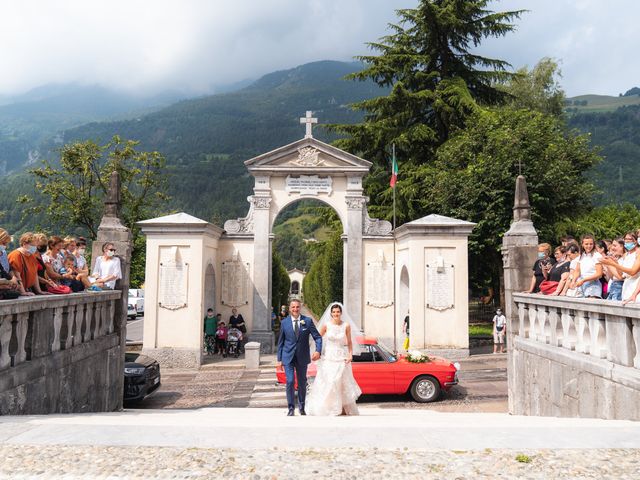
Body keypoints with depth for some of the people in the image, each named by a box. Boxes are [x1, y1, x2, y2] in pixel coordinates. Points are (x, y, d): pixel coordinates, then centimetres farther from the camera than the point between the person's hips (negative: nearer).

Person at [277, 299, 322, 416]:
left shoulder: (308, 321, -2)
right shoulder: (284, 322, 0)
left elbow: (318, 337, -1)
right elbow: (280, 342, 5)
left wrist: (318, 350, -17)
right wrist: (279, 359, 2)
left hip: (302, 357, 1)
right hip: (288, 357, -1)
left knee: (302, 383, 11)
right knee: (290, 382, -10)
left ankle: (302, 407, 27)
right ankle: (291, 408, 4)